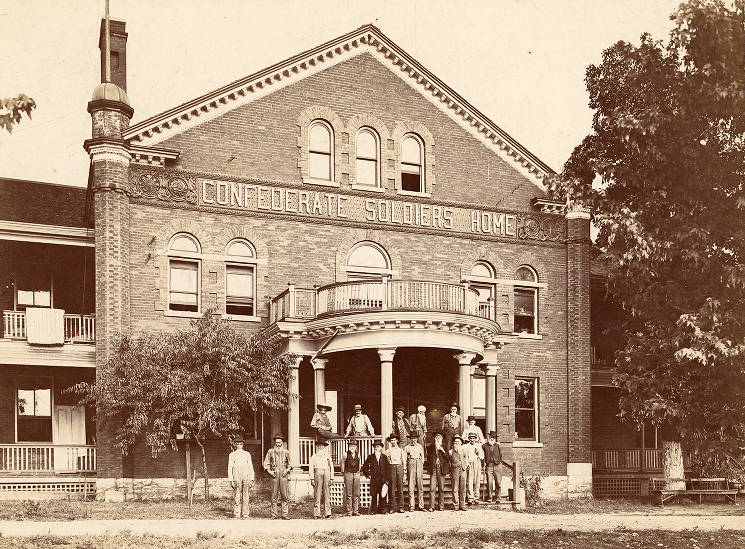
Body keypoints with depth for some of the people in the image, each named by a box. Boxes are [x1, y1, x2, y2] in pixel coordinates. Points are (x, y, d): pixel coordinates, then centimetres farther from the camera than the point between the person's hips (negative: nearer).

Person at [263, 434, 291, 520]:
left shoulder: (286, 452, 12)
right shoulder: (271, 451, 10)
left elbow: (290, 464, 18)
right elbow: (266, 464, 12)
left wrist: (287, 469, 0)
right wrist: (269, 471, -3)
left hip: (283, 474, 0)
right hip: (274, 474, 0)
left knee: (284, 495, -4)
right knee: (274, 495, -1)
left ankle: (285, 514, -1)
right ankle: (274, 514, 4)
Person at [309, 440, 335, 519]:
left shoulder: (328, 456, 20)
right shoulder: (314, 456, 16)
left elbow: (331, 467, 17)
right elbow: (311, 468, 10)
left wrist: (331, 478, 8)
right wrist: (312, 479, -1)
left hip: (327, 473, 1)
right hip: (318, 473, -1)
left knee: (327, 494, -3)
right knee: (317, 494, -6)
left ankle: (328, 513, -3)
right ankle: (316, 514, -5)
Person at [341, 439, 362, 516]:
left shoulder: (358, 454, 6)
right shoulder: (346, 454, -1)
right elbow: (343, 463, 11)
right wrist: (344, 472, 14)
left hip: (356, 474, 3)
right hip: (348, 474, -3)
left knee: (356, 494, 2)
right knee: (349, 494, -3)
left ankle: (356, 511, 7)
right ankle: (350, 511, 1)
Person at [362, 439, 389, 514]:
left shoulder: (384, 457, 8)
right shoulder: (370, 457, 7)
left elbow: (387, 468, 6)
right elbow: (364, 467, 15)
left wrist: (386, 479, -1)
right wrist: (367, 475, 7)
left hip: (383, 479, 0)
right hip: (373, 479, 0)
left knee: (382, 494, 0)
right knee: (373, 495, -2)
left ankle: (382, 509, 9)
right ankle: (373, 510, 3)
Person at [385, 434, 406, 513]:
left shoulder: (400, 451, 14)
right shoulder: (387, 451, 10)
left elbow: (404, 462, 15)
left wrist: (404, 473, 7)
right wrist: (386, 475, 2)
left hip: (400, 468, 1)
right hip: (391, 468, -1)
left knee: (400, 488, -1)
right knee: (392, 489, -4)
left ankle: (400, 507, 1)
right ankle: (392, 507, -1)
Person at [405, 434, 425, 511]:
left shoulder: (420, 446, 16)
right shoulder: (407, 447, 10)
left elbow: (422, 457, 19)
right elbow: (404, 458, 8)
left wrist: (421, 464, 9)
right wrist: (406, 467, -1)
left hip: (419, 464, 2)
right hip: (411, 464, -2)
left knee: (420, 486, 0)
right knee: (411, 486, -6)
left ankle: (421, 506, 4)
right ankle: (411, 506, -5)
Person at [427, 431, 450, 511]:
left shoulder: (444, 448, 9)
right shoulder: (431, 448, 10)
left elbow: (448, 459, -1)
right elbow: (429, 459, 9)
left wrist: (443, 451, -9)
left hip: (441, 469, 0)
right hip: (433, 469, 0)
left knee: (441, 489, 2)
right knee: (432, 488, -7)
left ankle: (441, 506, 9)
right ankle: (431, 506, -6)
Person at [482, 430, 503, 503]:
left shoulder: (497, 446, 12)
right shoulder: (484, 446, 6)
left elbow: (500, 455, 19)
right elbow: (483, 456, 8)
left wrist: (499, 462, 12)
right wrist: (484, 464, 2)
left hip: (497, 465, 2)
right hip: (489, 466, -2)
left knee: (498, 483, -1)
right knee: (489, 483, -8)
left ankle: (497, 498, 9)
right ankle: (490, 498, 0)